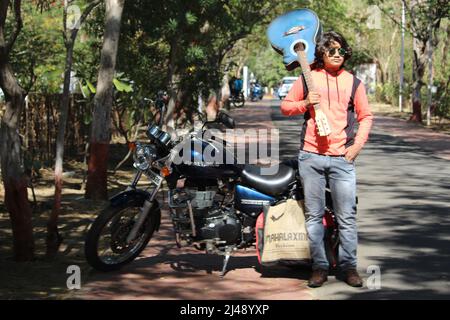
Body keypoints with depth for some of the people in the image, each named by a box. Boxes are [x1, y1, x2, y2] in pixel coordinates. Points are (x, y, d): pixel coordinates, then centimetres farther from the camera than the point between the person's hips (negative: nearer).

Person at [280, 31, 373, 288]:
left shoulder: (353, 82, 8)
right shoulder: (307, 79, 8)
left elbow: (366, 116, 12)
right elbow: (286, 106, 13)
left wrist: (358, 144, -1)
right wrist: (305, 103, -7)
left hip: (342, 159, 0)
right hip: (311, 157, 0)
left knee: (347, 216, -1)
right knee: (314, 215, 5)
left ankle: (349, 266, 8)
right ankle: (320, 266, 13)